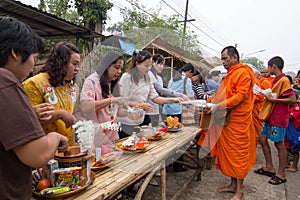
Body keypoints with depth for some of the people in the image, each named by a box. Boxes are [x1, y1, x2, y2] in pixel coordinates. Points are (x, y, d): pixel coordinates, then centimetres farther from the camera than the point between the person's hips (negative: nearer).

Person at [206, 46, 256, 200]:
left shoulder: (243, 73, -9)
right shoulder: (230, 74, 19)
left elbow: (241, 95, -19)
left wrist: (220, 106, -24)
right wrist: (212, 102, 11)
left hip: (237, 121, -9)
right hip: (226, 120, 9)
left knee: (238, 153, -1)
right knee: (228, 152, 12)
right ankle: (233, 185, 25)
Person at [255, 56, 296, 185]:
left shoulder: (284, 80, -14)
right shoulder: (276, 80, 13)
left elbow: (292, 99, -21)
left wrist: (274, 99, -19)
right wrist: (268, 96, 8)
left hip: (278, 118, -9)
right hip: (270, 116, 9)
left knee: (279, 144, 0)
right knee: (262, 139, 12)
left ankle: (281, 174, 14)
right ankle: (269, 167, 25)